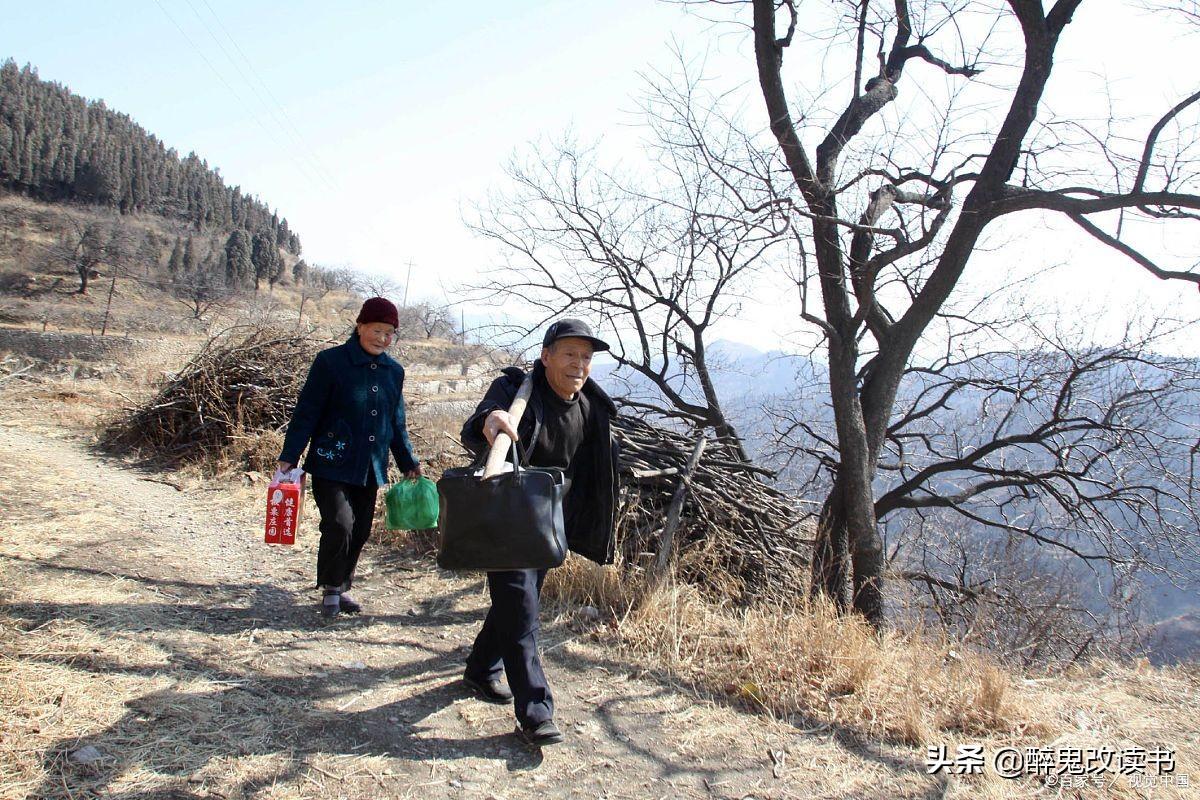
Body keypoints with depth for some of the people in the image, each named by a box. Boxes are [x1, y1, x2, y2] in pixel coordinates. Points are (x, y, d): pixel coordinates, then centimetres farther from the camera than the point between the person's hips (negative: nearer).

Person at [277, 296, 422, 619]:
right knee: (340, 524, -13)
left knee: (360, 531, 7)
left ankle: (343, 587, 27)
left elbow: (397, 423, 16)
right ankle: (330, 589, 10)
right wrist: (289, 457, -10)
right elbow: (306, 412, -7)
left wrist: (408, 463, 14)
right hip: (332, 465, -5)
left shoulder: (394, 371, 8)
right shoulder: (331, 361, -8)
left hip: (370, 468, 5)